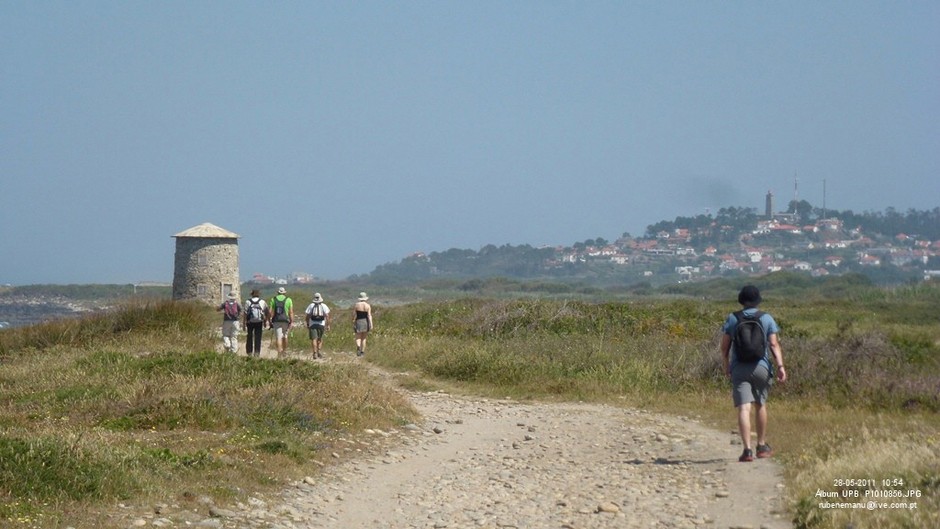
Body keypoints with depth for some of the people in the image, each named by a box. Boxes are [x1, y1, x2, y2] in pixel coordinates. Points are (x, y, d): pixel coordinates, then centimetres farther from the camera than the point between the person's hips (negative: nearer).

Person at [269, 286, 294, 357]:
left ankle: (279, 353, -11)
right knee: (285, 336, 18)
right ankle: (284, 351, 29)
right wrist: (292, 322, 0)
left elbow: (271, 311, -1)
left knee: (278, 337, -1)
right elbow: (291, 312, -3)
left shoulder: (273, 299, 5)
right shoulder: (288, 300, 2)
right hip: (285, 320, 0)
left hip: (276, 321, 0)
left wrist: (270, 320, 5)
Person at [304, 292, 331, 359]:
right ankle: (319, 351, 3)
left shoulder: (311, 305, 2)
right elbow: (327, 316, -6)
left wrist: (307, 324, 10)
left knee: (314, 339, -3)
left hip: (312, 324, -1)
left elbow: (308, 316, 0)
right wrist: (328, 325, -2)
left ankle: (315, 353, -12)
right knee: (320, 339, 16)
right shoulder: (324, 306, 1)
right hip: (321, 324, 1)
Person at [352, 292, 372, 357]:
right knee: (364, 338, 13)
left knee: (358, 338, -1)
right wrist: (371, 324, -14)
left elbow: (354, 315, -2)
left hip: (358, 322, -1)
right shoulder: (368, 306, -4)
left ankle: (358, 346, -30)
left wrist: (353, 324, 10)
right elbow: (369, 315, -11)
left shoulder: (356, 305, -4)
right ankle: (362, 351, 17)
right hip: (366, 322, 1)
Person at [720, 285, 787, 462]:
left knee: (744, 409, -8)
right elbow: (774, 344, -7)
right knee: (760, 405, 19)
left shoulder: (732, 319, 3)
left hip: (739, 369, -1)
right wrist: (780, 366, -10)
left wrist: (726, 367, 18)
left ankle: (747, 449, -19)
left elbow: (724, 347, 5)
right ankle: (762, 446, 29)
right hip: (761, 367, 1)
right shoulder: (767, 318, 3)